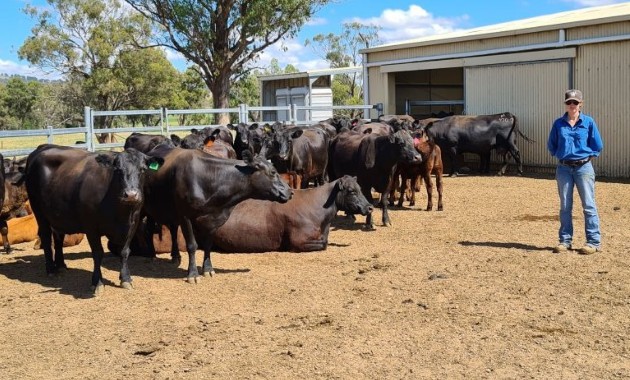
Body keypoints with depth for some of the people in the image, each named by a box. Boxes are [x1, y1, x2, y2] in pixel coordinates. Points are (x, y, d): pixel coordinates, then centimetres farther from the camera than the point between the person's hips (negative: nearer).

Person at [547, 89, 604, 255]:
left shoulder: (588, 122, -1)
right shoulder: (558, 123, 4)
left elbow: (597, 146, 4)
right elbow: (551, 145, 13)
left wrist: (586, 155, 1)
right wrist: (562, 154, 5)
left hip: (583, 167, -2)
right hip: (564, 168, 2)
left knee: (588, 205, -1)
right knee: (565, 206, 8)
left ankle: (594, 241, 4)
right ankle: (565, 240, 17)